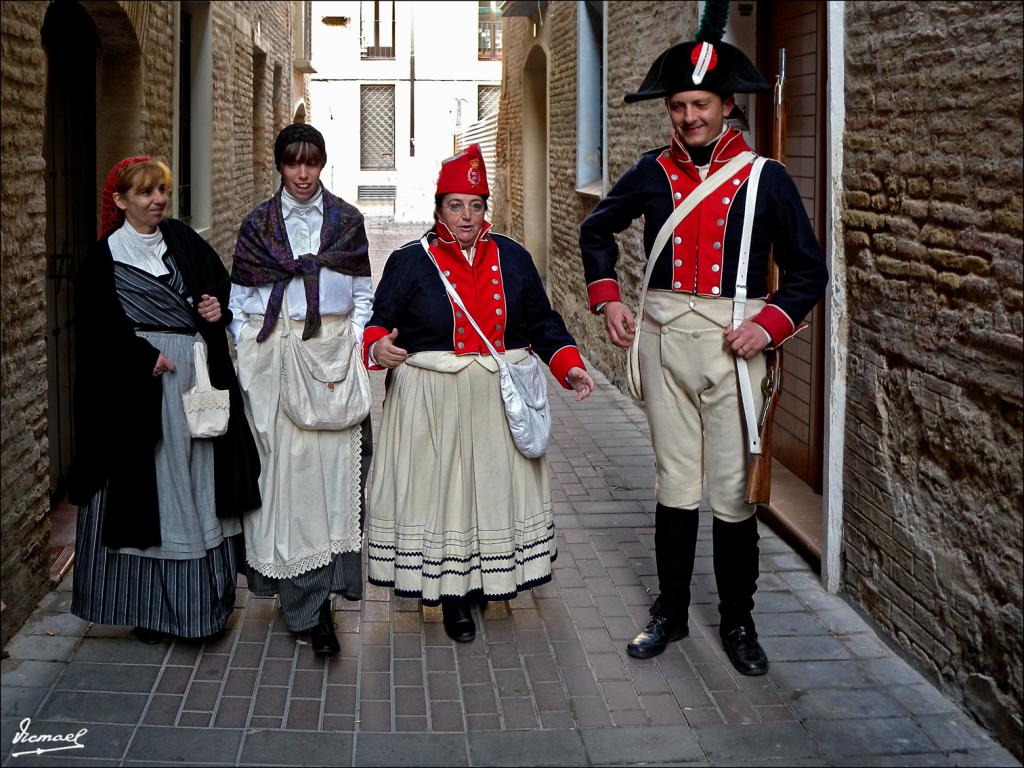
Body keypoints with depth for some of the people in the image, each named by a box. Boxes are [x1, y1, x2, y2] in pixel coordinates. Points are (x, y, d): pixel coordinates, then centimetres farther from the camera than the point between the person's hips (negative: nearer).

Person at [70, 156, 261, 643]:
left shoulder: (182, 239, 11)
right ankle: (146, 605, 9)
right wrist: (145, 358, -17)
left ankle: (204, 598, 19)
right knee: (149, 490, -1)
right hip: (138, 386, -5)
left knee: (200, 487, 8)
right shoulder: (105, 258, -3)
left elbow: (220, 280, 18)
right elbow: (96, 328, -7)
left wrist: (218, 306, -3)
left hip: (200, 379, 5)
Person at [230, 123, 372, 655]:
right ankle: (309, 603, -1)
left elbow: (363, 293, 11)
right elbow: (239, 297, 10)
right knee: (283, 460, -6)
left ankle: (313, 597, 1)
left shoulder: (347, 221, 9)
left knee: (332, 460, -6)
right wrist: (244, 355, 2)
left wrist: (357, 346, 1)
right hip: (273, 351, 0)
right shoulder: (257, 224, 8)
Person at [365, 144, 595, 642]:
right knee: (440, 489, 1)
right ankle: (452, 596, 14)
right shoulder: (410, 261, -1)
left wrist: (569, 367, -1)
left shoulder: (512, 259, 7)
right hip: (432, 403, -2)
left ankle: (486, 578, 27)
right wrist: (378, 347, -25)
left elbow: (542, 322, 11)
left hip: (499, 400, 3)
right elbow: (379, 321, -2)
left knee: (493, 486, 8)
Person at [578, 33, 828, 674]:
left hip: (732, 340, -2)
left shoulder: (766, 179, -2)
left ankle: (738, 622, 17)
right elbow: (597, 231, 21)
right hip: (664, 334, 2)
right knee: (675, 482, 10)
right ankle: (670, 614, 23)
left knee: (733, 490, 2)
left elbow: (810, 271, 2)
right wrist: (608, 299, 8)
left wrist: (768, 325, -12)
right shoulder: (654, 172, 5)